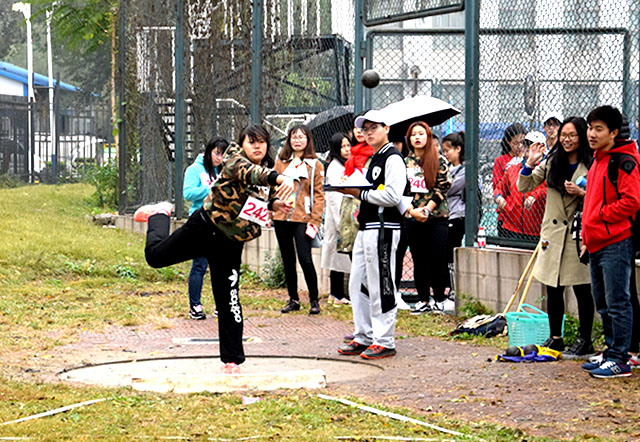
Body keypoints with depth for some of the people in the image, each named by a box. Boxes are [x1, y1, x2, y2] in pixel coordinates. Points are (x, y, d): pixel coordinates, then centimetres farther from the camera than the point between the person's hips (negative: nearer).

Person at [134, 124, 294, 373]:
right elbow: (248, 172, -42)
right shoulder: (234, 160, -18)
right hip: (204, 227, -4)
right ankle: (160, 215, 46)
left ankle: (232, 359, 9)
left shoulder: (267, 169, 3)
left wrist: (275, 203, -2)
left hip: (232, 242, 4)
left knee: (229, 301, 0)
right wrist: (278, 178, -61)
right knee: (156, 255, 14)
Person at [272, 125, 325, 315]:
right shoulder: (281, 162, 11)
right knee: (288, 260, 9)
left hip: (302, 219, -4)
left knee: (305, 259, -10)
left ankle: (314, 300, 2)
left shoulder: (315, 165, 2)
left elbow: (319, 194, -1)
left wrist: (315, 221, -9)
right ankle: (293, 299, 19)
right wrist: (270, 212, 1)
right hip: (281, 218, 4)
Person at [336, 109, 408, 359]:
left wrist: (361, 193, -14)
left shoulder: (393, 158, -10)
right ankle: (364, 338, 21)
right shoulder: (374, 159, 21)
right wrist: (351, 191, 8)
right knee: (358, 286, 13)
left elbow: (392, 196, -20)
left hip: (383, 230, -10)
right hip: (366, 229, 10)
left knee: (381, 287, -7)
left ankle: (384, 342, -2)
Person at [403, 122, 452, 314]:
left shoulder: (439, 160, 0)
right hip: (412, 217, 3)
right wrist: (412, 210, -9)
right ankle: (423, 300, 12)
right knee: (419, 260, 6)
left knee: (437, 259, -4)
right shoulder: (405, 162, 9)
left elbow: (443, 187, -4)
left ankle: (439, 299, 9)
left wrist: (427, 209, -13)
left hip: (436, 217, -3)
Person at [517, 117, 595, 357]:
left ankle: (585, 340, 9)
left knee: (582, 290, 0)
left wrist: (582, 193, -18)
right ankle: (555, 338, 21)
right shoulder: (551, 162, 8)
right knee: (553, 289, 9)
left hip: (579, 233, -4)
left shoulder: (591, 165, -4)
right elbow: (524, 187, 10)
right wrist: (530, 164, -5)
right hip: (553, 232, 4)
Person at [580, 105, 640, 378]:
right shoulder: (598, 160, 18)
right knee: (604, 305, 14)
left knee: (617, 303, -6)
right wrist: (588, 236, 20)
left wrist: (601, 216, -13)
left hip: (616, 243, -10)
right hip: (597, 245, 10)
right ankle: (610, 354, 22)